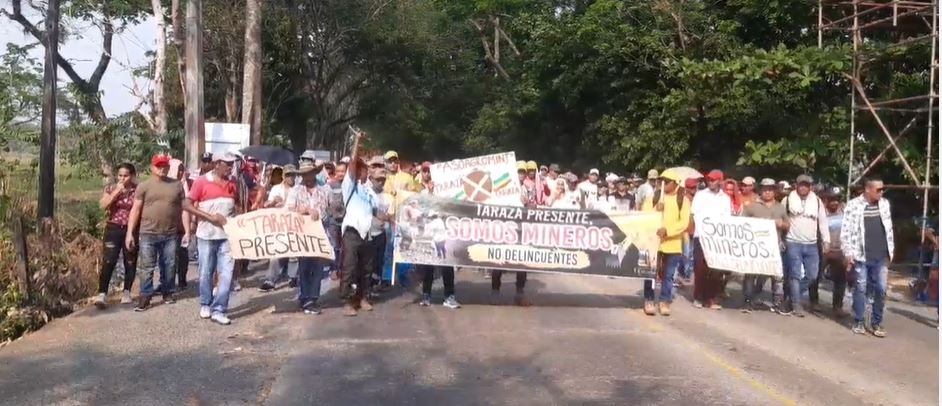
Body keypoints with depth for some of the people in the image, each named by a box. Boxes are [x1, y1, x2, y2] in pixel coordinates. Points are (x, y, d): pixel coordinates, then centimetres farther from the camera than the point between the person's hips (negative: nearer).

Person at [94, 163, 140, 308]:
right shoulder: (111, 188, 4)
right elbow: (102, 205, -9)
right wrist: (116, 192, -15)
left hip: (132, 230, 0)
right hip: (113, 229, 0)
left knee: (130, 262, 8)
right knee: (108, 262, -8)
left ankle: (126, 292, 21)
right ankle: (102, 294, -8)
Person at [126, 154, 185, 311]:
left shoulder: (177, 185, 7)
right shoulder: (144, 186, 1)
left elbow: (183, 208, 9)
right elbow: (135, 210, -1)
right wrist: (130, 233, -6)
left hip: (171, 234, 2)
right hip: (148, 234, -1)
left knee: (169, 266, 11)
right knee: (146, 267, 1)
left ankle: (167, 292, 26)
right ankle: (145, 297, 8)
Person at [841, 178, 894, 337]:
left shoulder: (885, 203, 8)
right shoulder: (853, 205, -7)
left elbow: (889, 228, 15)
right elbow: (846, 231, -6)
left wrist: (890, 251, 13)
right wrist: (848, 253, -10)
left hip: (881, 256, 4)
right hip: (861, 256, -4)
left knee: (881, 289, 4)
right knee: (860, 289, 4)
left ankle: (877, 323, 15)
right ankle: (858, 322, 14)